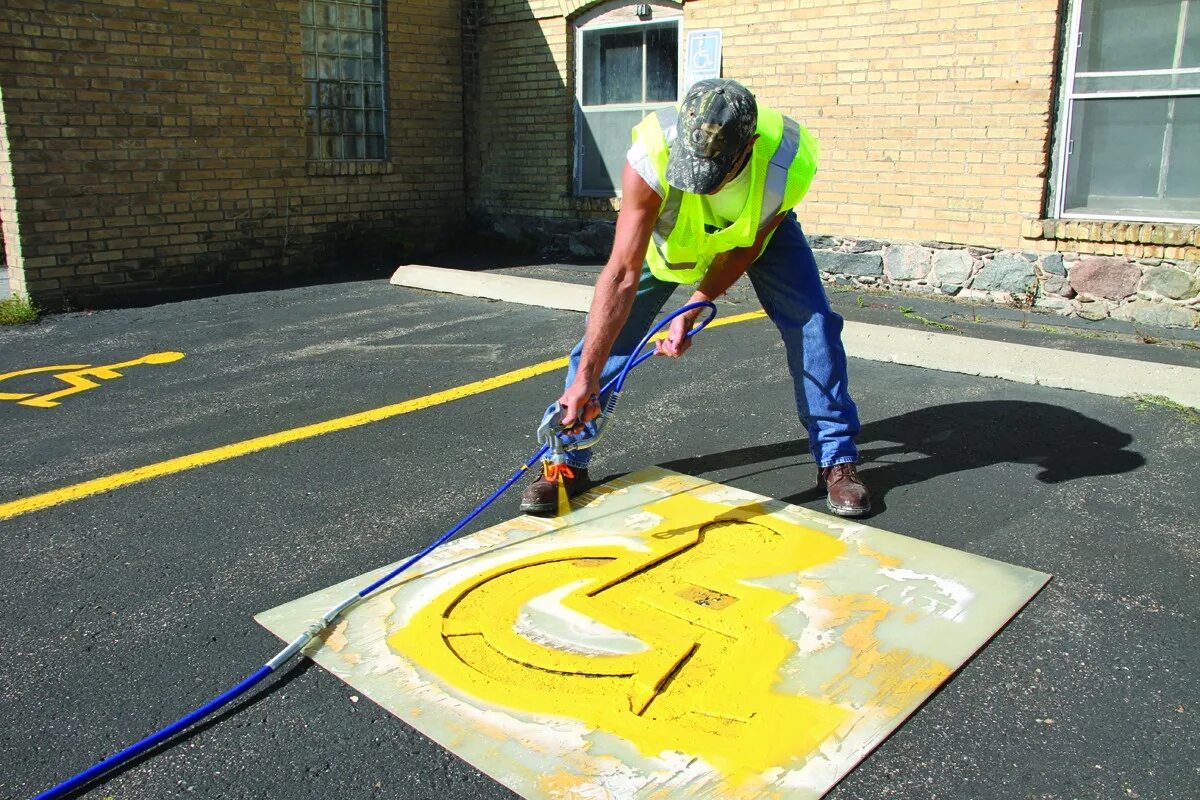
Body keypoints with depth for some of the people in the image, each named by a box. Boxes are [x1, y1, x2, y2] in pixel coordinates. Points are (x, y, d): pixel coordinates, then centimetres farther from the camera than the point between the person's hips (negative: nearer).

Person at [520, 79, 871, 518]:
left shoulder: (789, 159, -38)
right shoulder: (651, 156, -42)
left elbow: (744, 250, -21)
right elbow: (623, 273, -44)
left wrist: (693, 309, -28)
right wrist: (586, 377, -48)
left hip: (760, 231, 1)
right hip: (667, 232, 0)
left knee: (813, 323, -14)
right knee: (609, 326, -11)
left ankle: (836, 459, 5)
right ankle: (567, 463, 4)